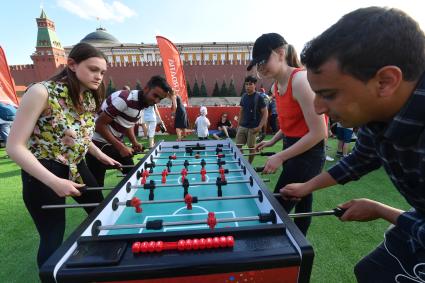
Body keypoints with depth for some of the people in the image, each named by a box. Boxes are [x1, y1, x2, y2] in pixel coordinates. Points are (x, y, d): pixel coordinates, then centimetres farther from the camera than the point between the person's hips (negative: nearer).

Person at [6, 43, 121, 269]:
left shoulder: (90, 98, 0)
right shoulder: (42, 93, -20)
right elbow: (15, 147, -21)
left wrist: (100, 155, 5)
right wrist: (54, 182, -28)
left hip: (76, 168, 7)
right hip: (43, 173, -6)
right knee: (53, 238, 4)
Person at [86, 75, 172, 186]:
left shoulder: (143, 104, 0)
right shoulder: (124, 99, -26)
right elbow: (99, 125, -24)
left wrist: (134, 142, -2)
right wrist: (120, 147, -24)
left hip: (116, 143, 8)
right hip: (99, 143, -8)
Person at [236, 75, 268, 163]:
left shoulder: (259, 97, -9)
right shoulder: (244, 96, 7)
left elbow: (265, 113, -9)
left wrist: (260, 127, -17)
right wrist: (239, 124, 10)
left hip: (253, 128, -5)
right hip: (242, 126, 5)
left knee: (251, 147, 6)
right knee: (238, 146, 5)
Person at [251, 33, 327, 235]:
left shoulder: (300, 80, -21)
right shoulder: (277, 85, 6)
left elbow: (318, 132, -23)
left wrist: (280, 157, -21)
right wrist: (273, 141, 9)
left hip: (308, 153, -9)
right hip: (292, 148, 9)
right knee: (301, 204, 22)